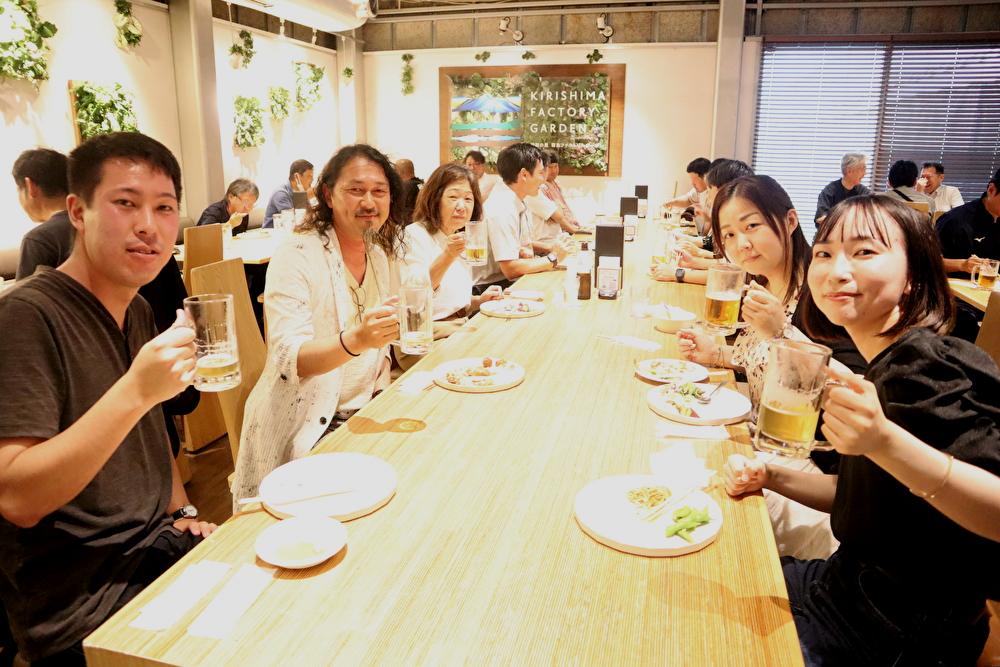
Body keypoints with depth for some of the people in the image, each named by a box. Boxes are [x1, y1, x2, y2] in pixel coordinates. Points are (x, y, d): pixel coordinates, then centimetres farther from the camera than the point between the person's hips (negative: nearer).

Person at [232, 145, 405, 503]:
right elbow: (292, 361, -24)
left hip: (367, 410, 7)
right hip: (307, 426, -6)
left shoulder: (381, 256, 7)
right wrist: (356, 341, -41)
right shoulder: (296, 256, -12)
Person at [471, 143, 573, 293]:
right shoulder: (501, 210, -21)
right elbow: (511, 269, -25)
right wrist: (553, 258, -14)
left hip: (506, 281, 8)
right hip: (489, 287, -8)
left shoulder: (518, 205, 8)